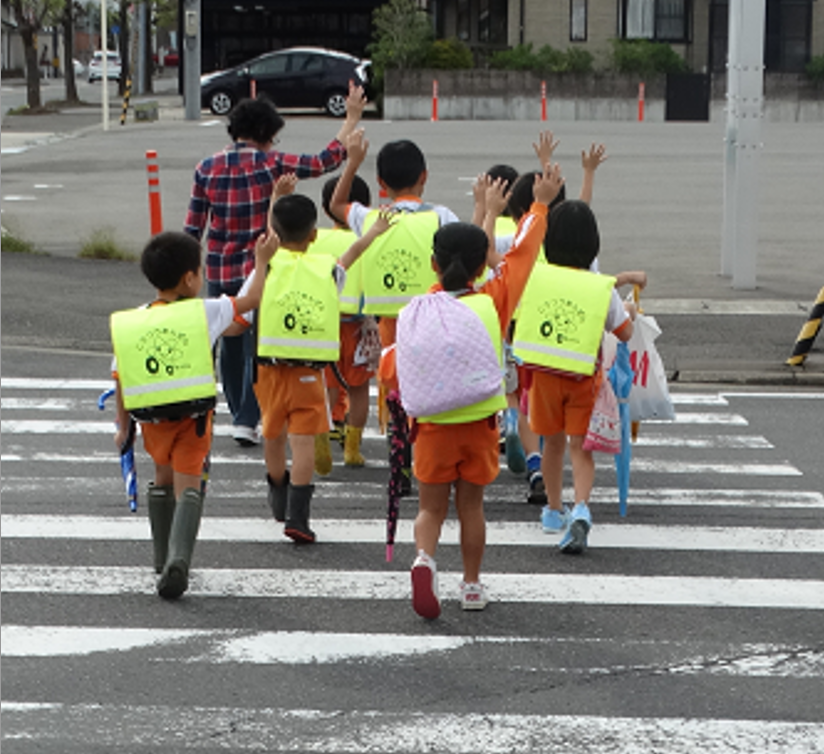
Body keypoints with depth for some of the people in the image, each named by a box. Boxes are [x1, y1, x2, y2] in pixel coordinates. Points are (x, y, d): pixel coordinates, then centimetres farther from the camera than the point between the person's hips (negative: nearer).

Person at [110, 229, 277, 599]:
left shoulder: (129, 322, 0)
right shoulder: (204, 311, -6)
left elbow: (120, 380, 1)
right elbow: (252, 299, 7)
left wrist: (123, 425, 12)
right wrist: (261, 260, 21)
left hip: (152, 420, 3)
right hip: (193, 417, -3)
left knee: (163, 479, 24)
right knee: (187, 486, -3)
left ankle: (164, 558, 33)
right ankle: (178, 559, -25)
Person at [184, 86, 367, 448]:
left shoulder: (207, 168, 1)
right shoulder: (270, 164, -10)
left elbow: (193, 227, 3)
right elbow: (324, 161, -8)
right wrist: (352, 119, 0)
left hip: (219, 272, 4)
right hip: (257, 268, -4)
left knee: (230, 344, 16)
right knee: (256, 345, 4)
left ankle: (239, 413, 27)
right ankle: (246, 420, -2)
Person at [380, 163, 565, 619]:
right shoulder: (494, 302, -8)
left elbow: (392, 368, -11)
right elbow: (522, 253, 4)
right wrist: (540, 205, 16)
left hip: (432, 425, -1)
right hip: (479, 424, 1)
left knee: (431, 508, 9)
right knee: (471, 505, 15)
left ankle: (424, 559, -18)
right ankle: (472, 585, 20)